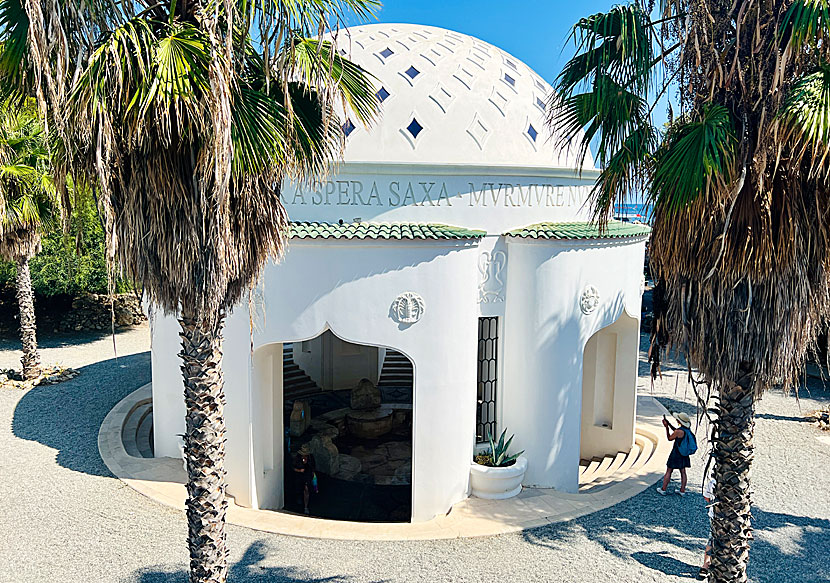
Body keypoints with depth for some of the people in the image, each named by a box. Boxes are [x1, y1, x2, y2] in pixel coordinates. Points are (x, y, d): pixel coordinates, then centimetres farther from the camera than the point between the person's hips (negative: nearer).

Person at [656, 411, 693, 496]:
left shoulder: (679, 431, -24)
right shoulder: (688, 429, -1)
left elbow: (669, 438, -9)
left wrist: (666, 427, -3)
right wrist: (669, 424, 13)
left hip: (676, 453, -7)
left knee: (669, 471, 4)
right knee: (683, 472, 15)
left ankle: (663, 490, 12)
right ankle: (682, 491, 20)